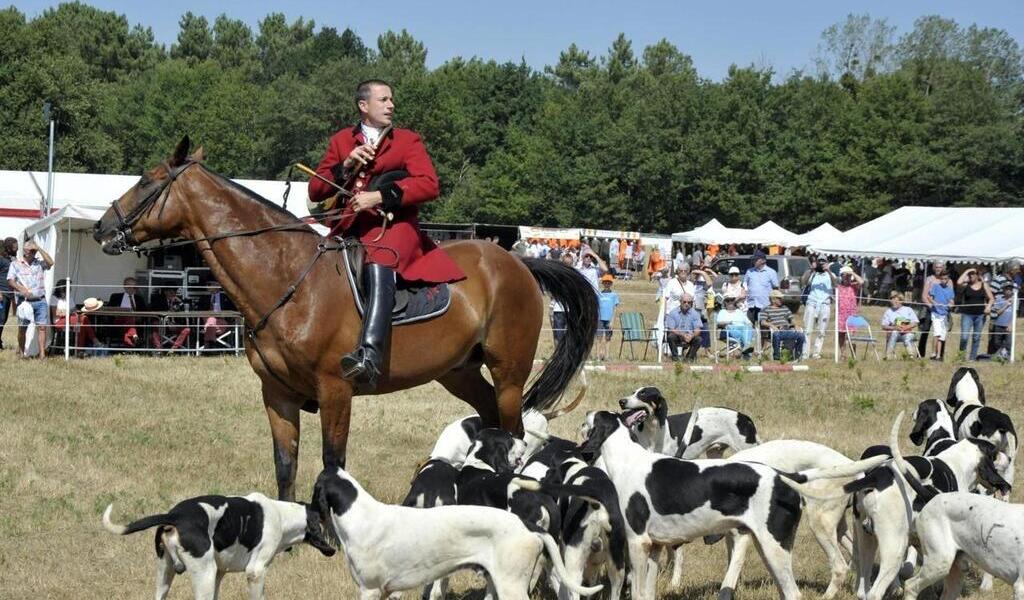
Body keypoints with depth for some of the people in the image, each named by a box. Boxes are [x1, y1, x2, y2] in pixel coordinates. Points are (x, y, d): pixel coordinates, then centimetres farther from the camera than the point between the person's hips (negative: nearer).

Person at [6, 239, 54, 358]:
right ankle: (21, 352, 15)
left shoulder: (39, 262, 12)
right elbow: (10, 281, 0)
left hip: (40, 300, 1)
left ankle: (42, 354, -9)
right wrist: (21, 289, -18)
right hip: (24, 301, -1)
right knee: (22, 328, 3)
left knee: (42, 327, -7)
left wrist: (39, 249, -7)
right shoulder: (15, 264, 8)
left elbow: (50, 262, -7)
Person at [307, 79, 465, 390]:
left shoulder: (408, 141, 12)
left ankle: (370, 356, -55)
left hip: (393, 226, -5)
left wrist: (380, 196, -14)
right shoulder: (341, 141, 21)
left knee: (378, 266, -37)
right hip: (348, 230, 6)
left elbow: (429, 184, -5)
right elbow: (315, 191, 15)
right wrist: (346, 166, -2)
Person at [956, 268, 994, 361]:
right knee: (964, 336, -11)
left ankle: (973, 357, 13)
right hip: (967, 314, -2)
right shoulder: (966, 285, 2)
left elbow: (991, 299, 9)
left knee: (976, 337, 5)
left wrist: (988, 306, -12)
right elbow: (959, 282, -21)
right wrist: (966, 272, -11)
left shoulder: (984, 285, 7)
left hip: (980, 314, 2)